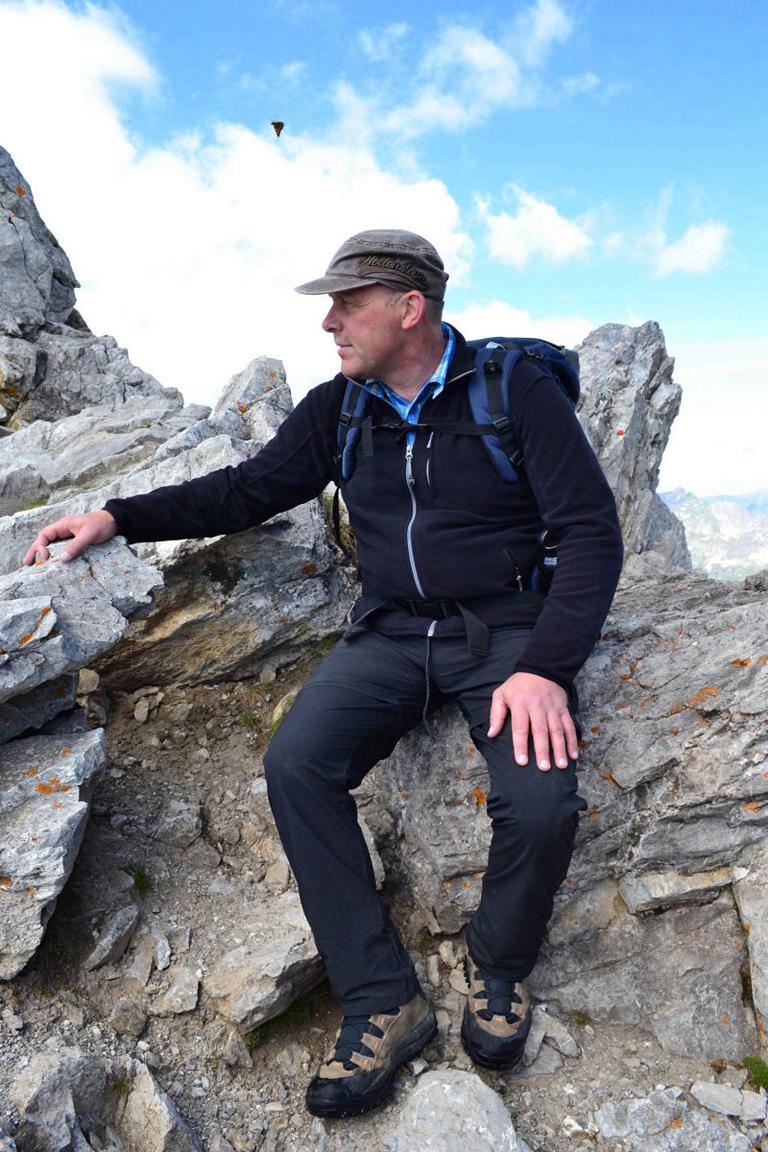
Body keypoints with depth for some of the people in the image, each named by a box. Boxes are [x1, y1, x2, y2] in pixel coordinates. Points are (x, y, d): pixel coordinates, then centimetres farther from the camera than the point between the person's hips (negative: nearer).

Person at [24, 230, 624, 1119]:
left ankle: (497, 966, 6)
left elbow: (590, 530, -10)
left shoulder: (515, 388, -7)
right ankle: (382, 1002, -8)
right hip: (391, 635, 4)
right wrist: (120, 517, 6)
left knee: (540, 800, -28)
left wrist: (545, 666, -21)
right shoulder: (336, 410, 7)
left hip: (505, 631, -3)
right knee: (295, 762, -22)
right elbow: (248, 489, 15)